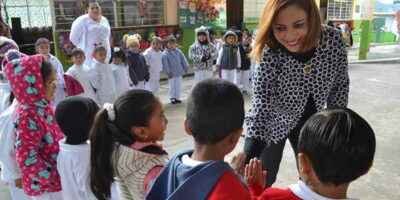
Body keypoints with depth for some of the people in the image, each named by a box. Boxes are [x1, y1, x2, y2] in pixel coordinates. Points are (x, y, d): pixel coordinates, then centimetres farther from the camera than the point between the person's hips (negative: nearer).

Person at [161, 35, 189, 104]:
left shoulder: (178, 51, 0)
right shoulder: (165, 54, -14)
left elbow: (183, 60, 6)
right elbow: (165, 65, -14)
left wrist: (185, 68, 6)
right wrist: (168, 72, -14)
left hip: (179, 72, 4)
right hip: (172, 74, -4)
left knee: (178, 85, 11)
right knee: (172, 86, 4)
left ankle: (177, 97, 23)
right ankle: (172, 98, 18)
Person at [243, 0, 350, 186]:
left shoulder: (333, 39, -23)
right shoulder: (270, 55, -32)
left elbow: (340, 84, -6)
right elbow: (260, 105, -35)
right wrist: (249, 156, -45)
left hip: (310, 121, 3)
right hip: (276, 122, -3)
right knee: (263, 180, 9)